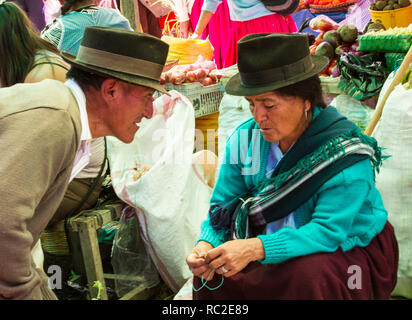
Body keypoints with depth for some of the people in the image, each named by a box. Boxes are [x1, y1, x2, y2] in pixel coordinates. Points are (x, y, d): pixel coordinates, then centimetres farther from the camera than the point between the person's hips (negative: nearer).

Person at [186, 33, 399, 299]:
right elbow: (222, 205, -3)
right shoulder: (246, 138, -8)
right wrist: (206, 244, -25)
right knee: (210, 274, -15)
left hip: (347, 251, -3)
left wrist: (256, 248, -43)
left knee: (308, 275, -34)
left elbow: (328, 230, -30)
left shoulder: (345, 151, -24)